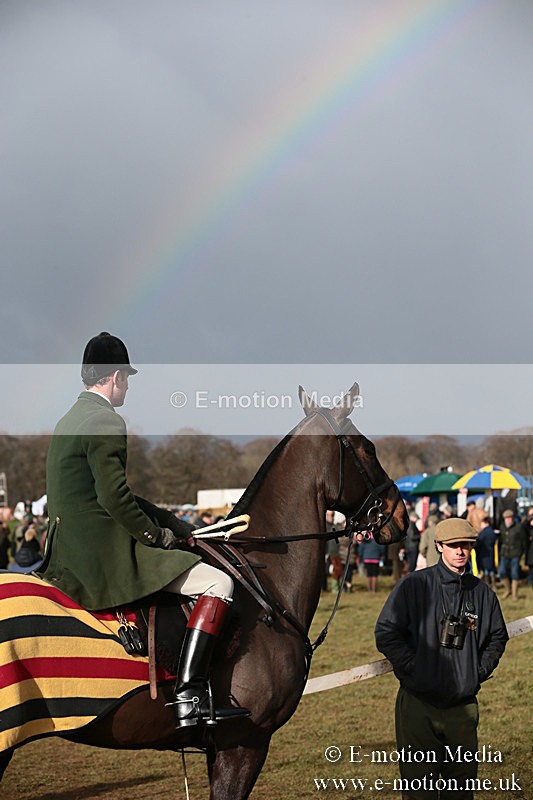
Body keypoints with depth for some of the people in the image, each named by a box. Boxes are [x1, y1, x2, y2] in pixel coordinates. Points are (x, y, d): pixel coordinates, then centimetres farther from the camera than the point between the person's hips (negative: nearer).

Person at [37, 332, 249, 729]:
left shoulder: (70, 420, 17)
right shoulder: (106, 421, -14)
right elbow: (115, 499, -22)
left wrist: (169, 521, 16)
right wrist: (158, 535, -7)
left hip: (70, 556, 11)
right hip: (104, 556, -11)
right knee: (219, 584, -12)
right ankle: (189, 699, -19)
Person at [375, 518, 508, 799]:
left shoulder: (482, 593, 8)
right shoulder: (414, 585, -3)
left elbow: (498, 637, 23)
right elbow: (386, 632, -5)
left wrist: (482, 669, 7)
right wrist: (412, 668, -10)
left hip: (463, 705, 3)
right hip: (418, 704, -3)